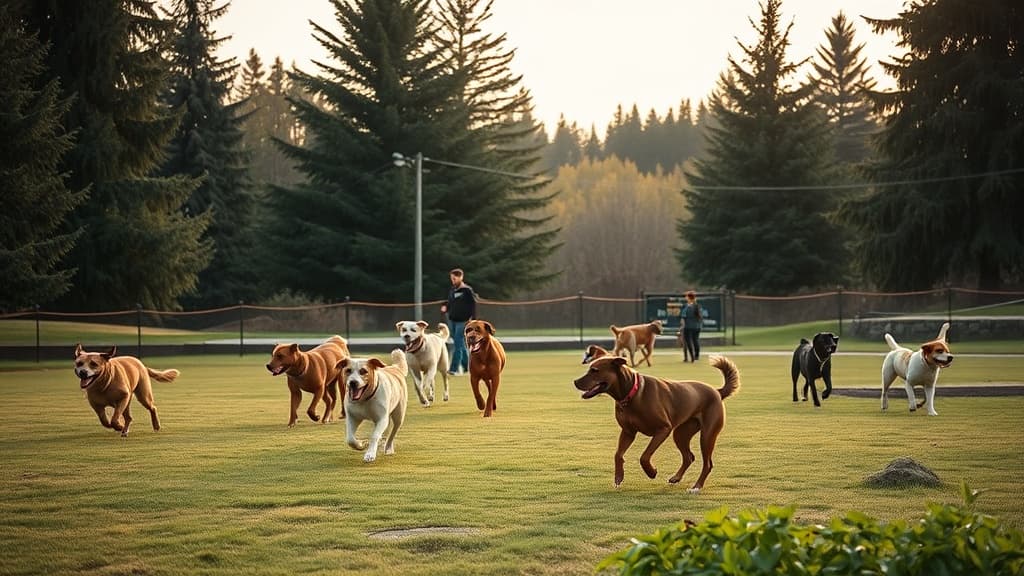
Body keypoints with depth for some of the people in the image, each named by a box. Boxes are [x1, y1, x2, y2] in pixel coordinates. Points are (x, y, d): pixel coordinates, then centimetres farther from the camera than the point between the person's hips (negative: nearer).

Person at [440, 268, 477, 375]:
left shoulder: (467, 290, -8)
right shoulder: (451, 290, 11)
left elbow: (473, 305, -9)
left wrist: (472, 320, -16)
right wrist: (445, 307, -1)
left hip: (462, 321, -7)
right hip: (452, 320, 7)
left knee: (458, 344, -10)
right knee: (461, 344, 12)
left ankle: (454, 368, -13)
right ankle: (466, 366, 23)